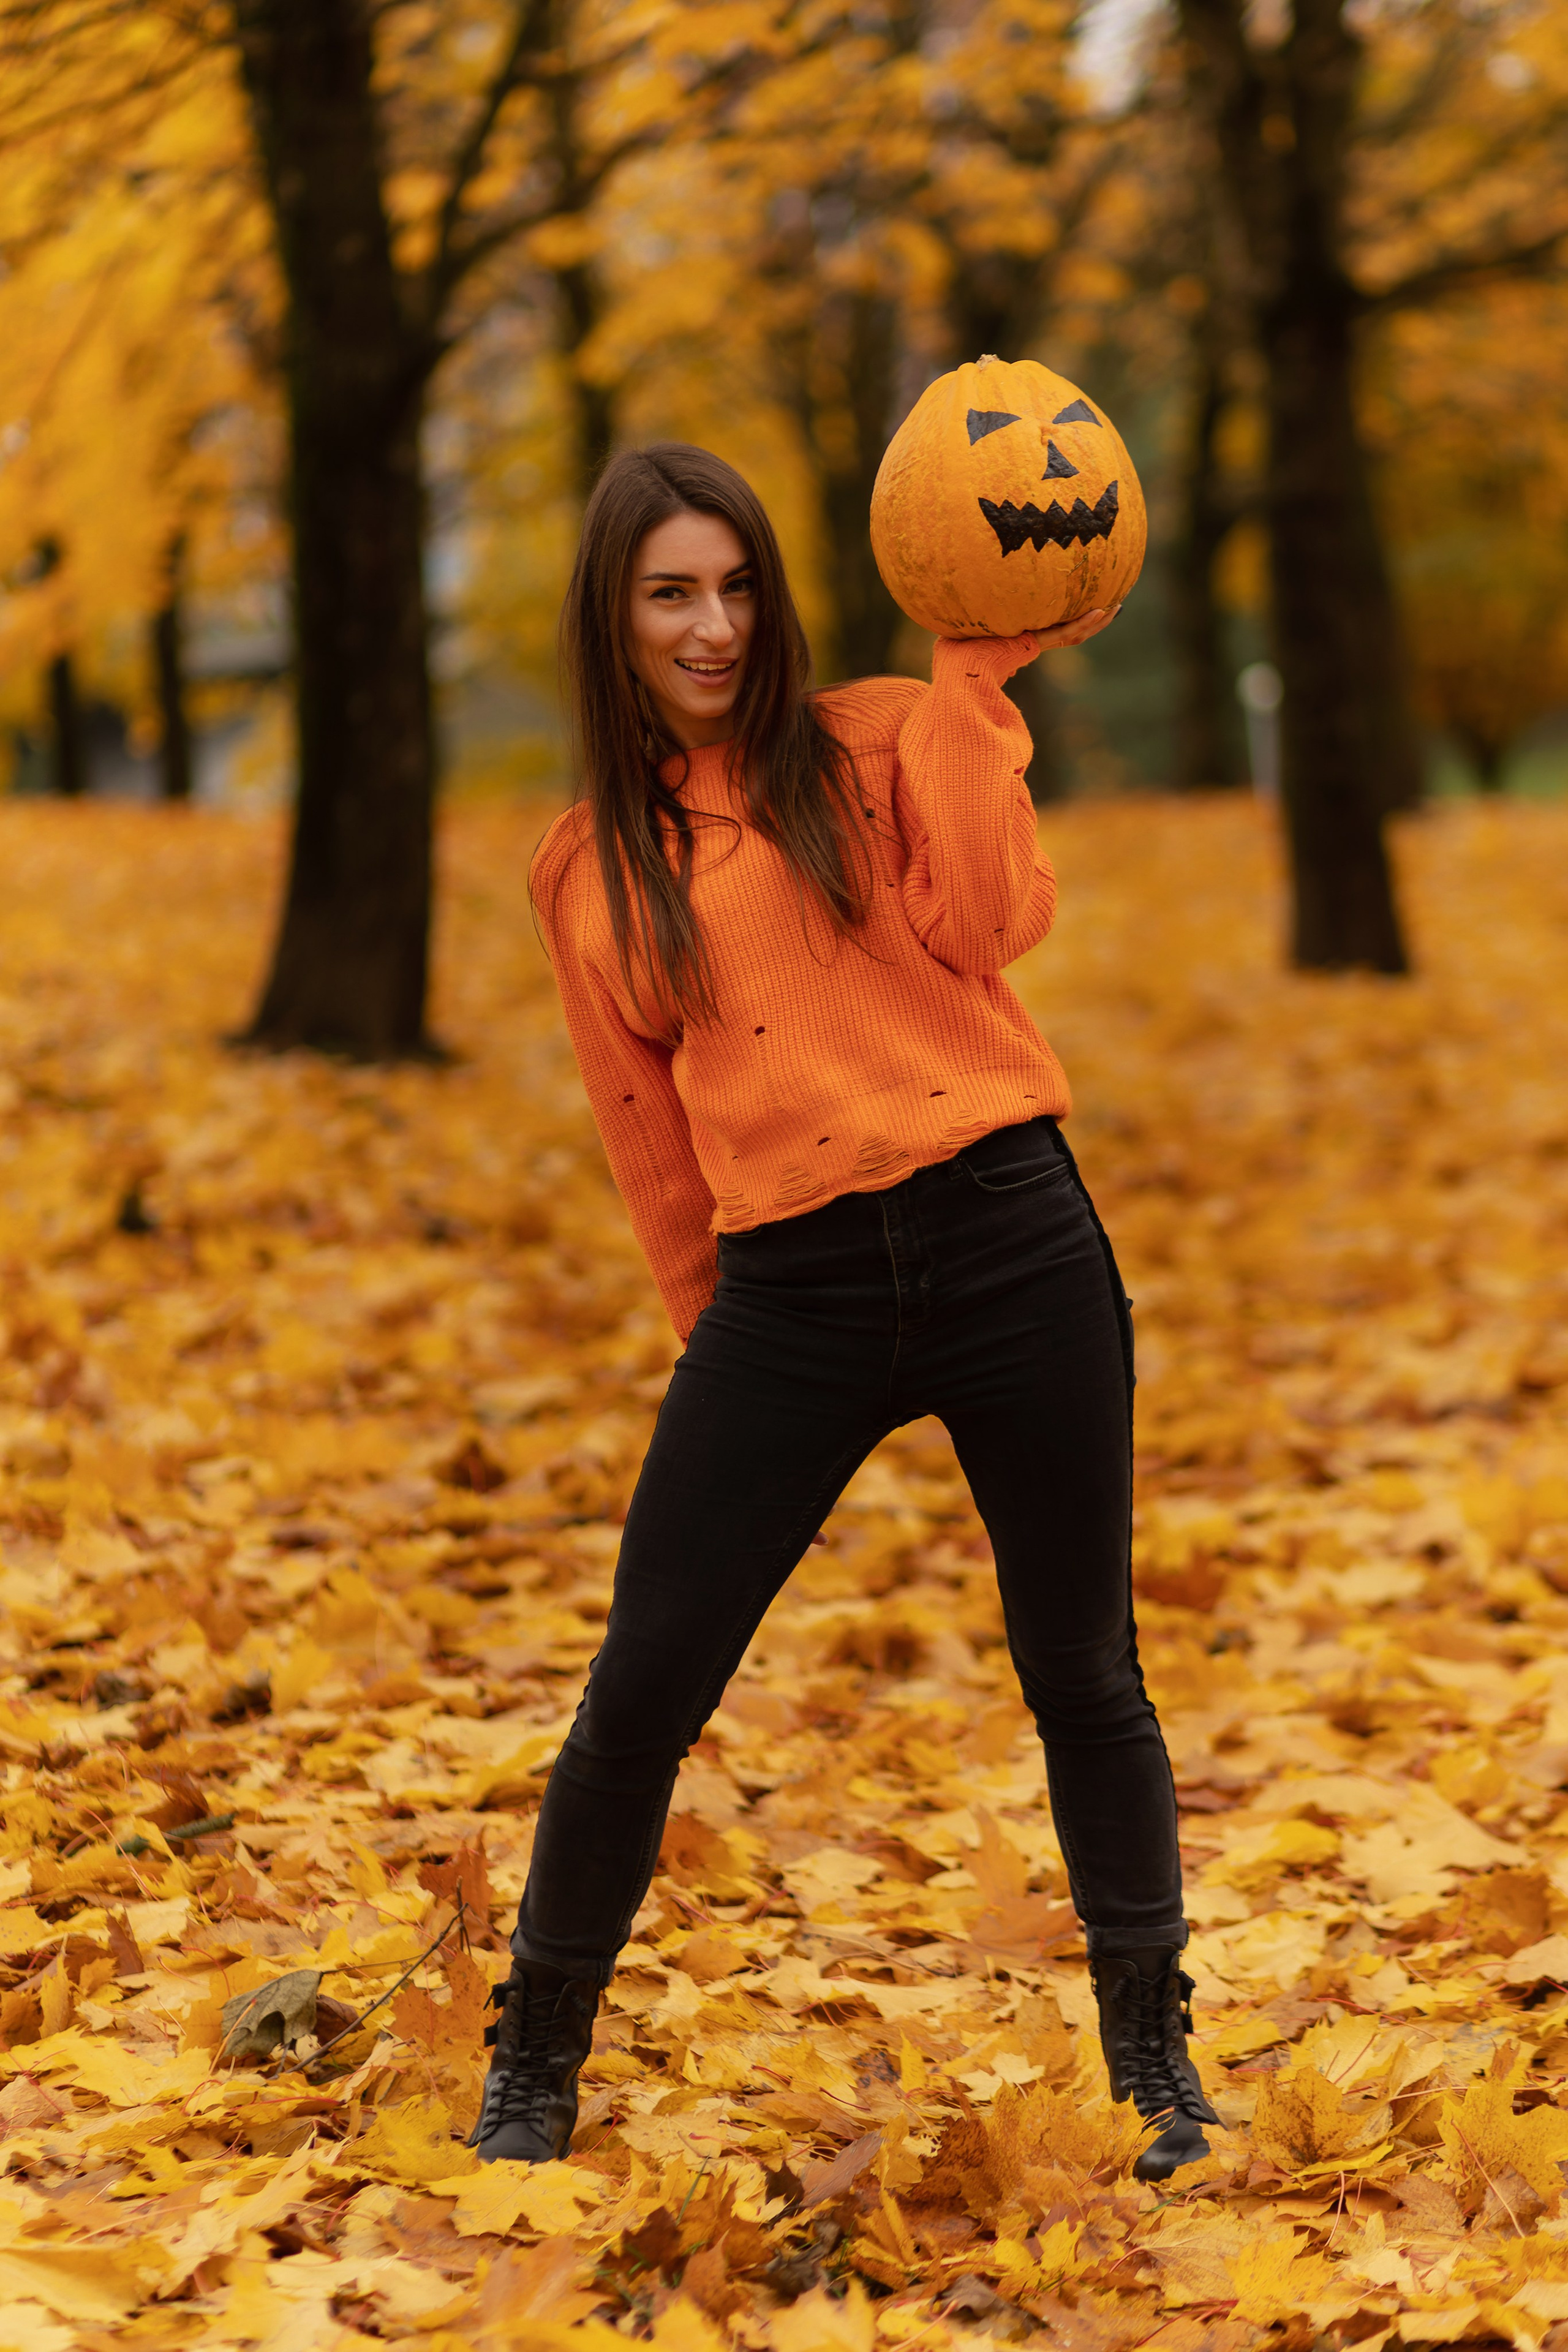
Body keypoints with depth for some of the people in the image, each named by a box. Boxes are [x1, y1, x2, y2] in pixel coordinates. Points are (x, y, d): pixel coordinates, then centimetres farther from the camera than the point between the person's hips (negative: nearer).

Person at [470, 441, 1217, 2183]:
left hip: (1006, 1235, -1)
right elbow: (646, 1128, 15)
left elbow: (986, 920, -13)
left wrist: (973, 682, -12)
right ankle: (533, 2070, 18)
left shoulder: (871, 745, 5)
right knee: (643, 1690, -1)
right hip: (786, 1290, 1)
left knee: (1083, 1672, 7)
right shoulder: (586, 868, 12)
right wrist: (705, 1318, 13)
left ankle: (1154, 2059, 23)